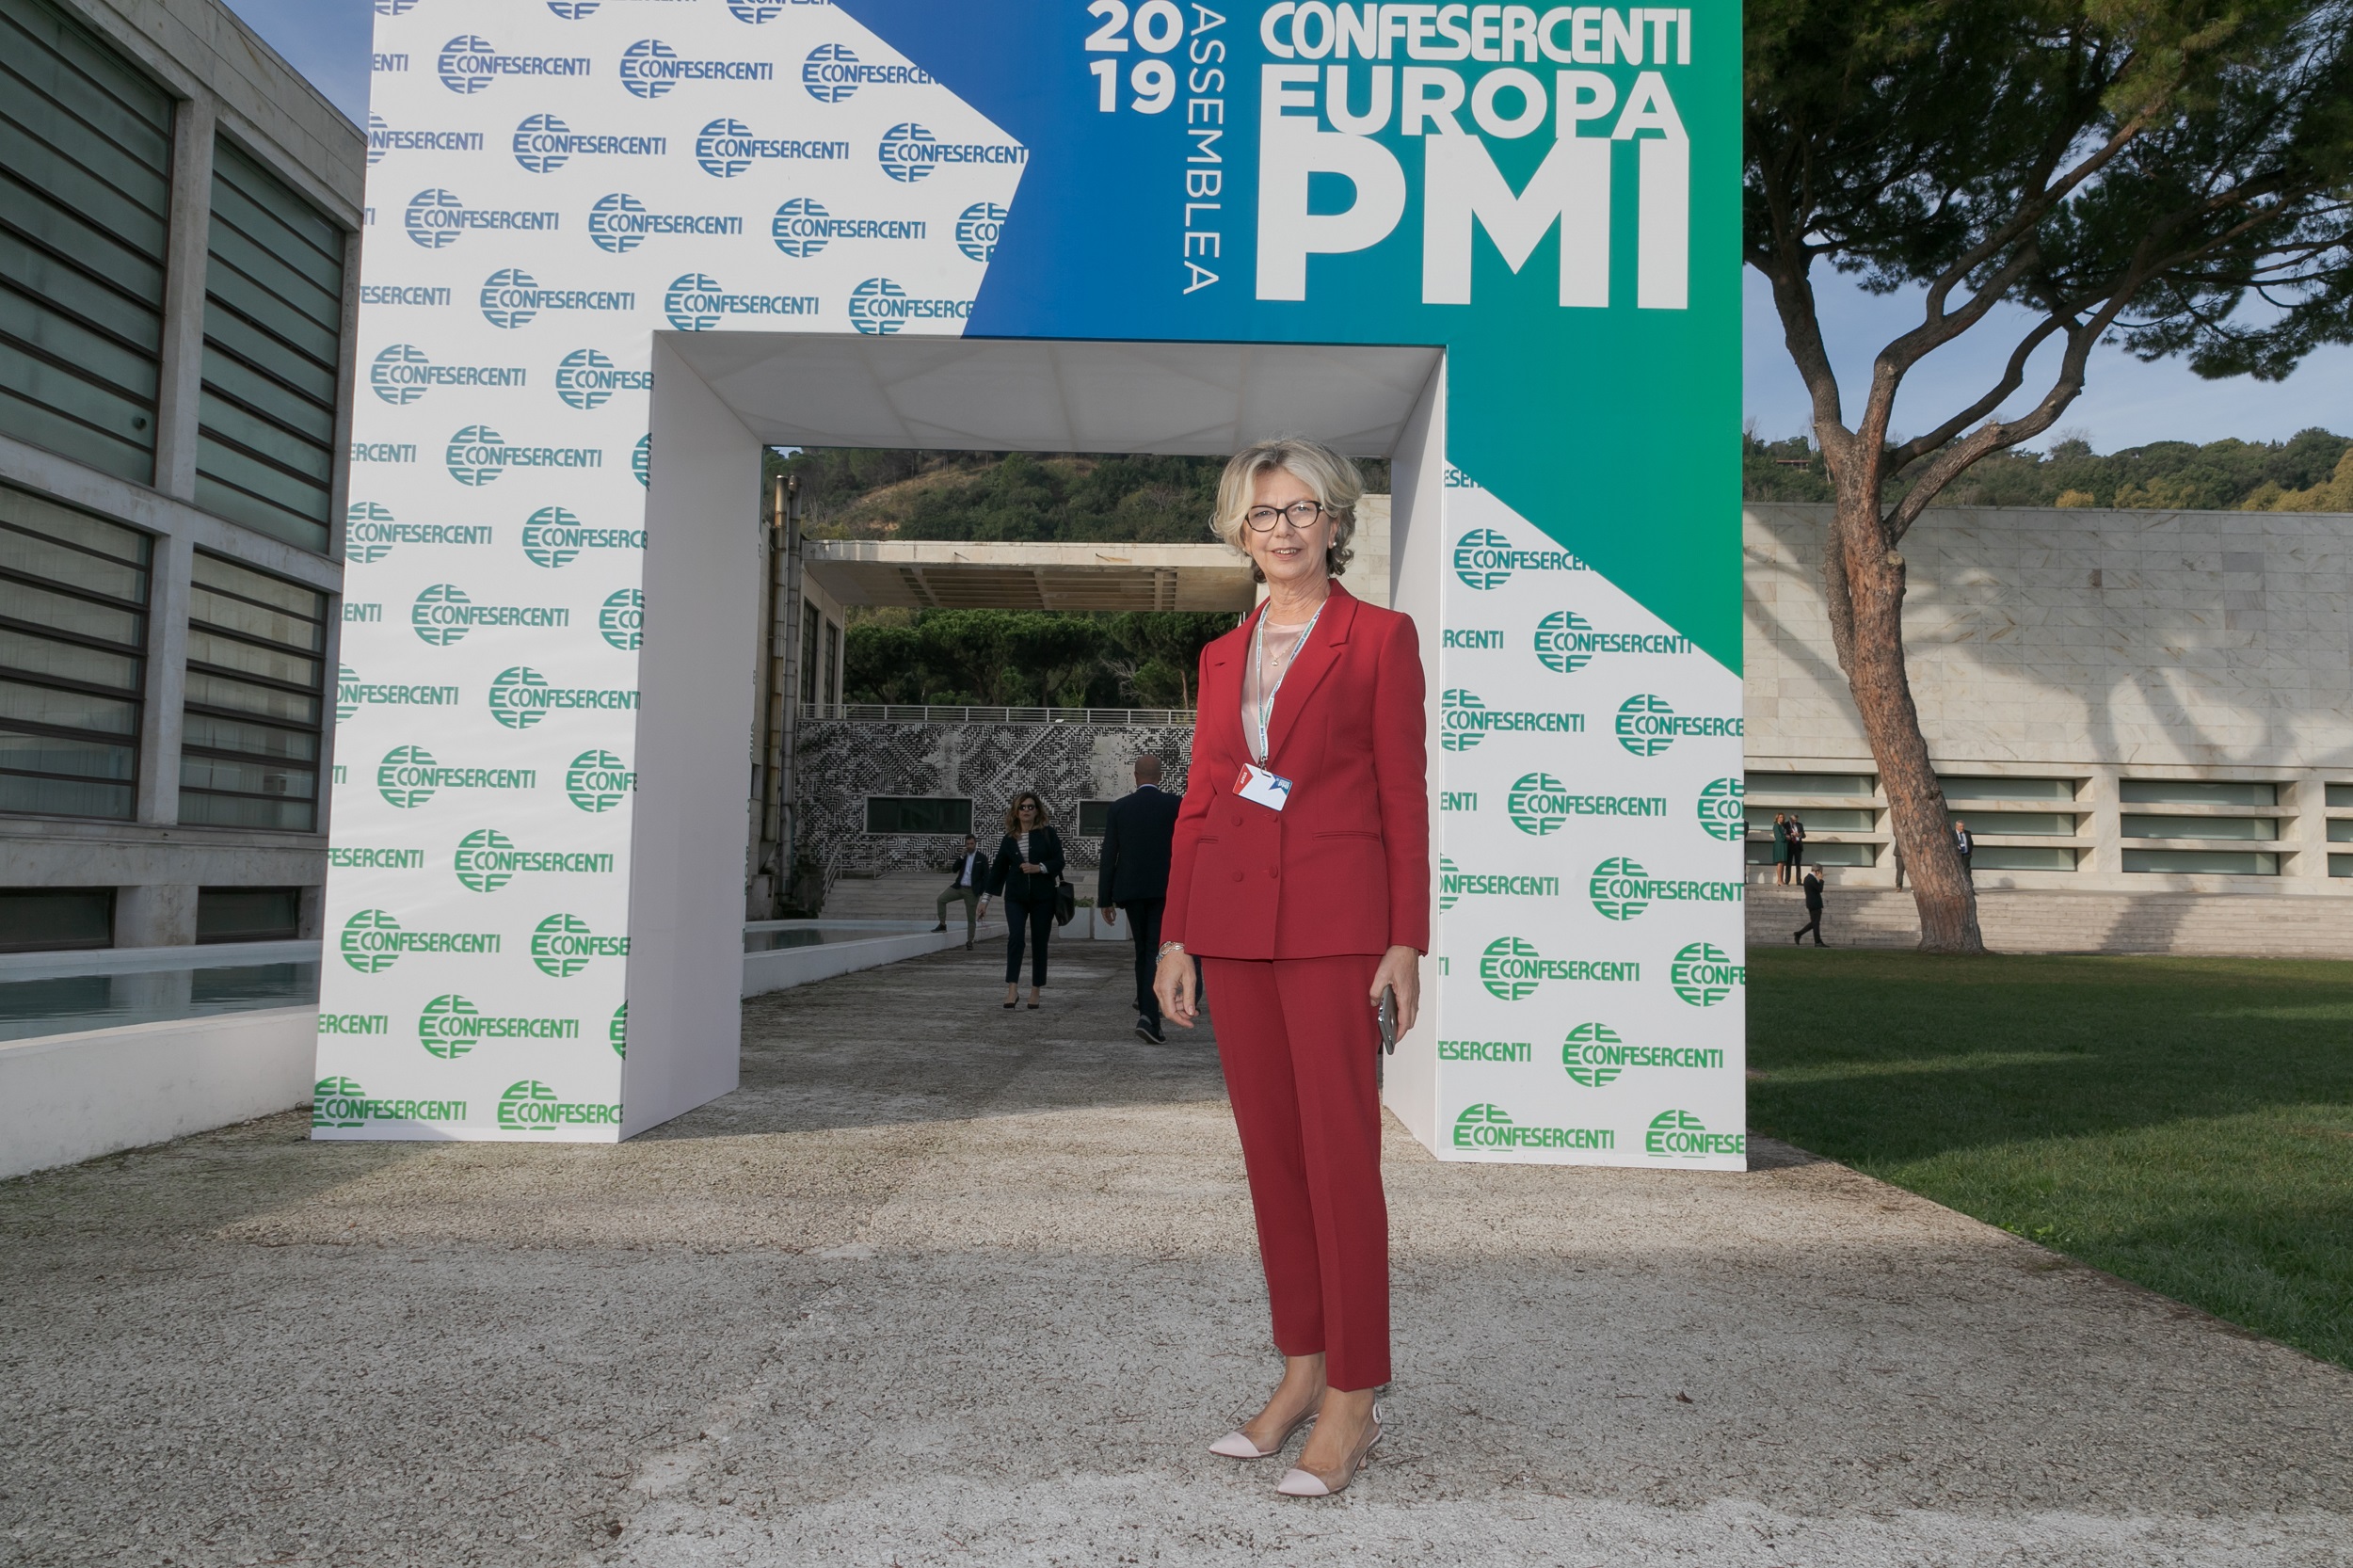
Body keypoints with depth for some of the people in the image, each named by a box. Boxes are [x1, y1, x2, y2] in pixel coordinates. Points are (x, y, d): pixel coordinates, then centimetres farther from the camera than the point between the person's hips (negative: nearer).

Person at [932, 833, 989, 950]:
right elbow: (954, 869, 0)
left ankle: (969, 942, 8)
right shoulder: (962, 856, 10)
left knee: (971, 918, 1)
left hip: (972, 891, -4)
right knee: (941, 899, -16)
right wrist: (962, 856, -10)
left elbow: (986, 876, -3)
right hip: (959, 887, 4)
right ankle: (942, 925, -7)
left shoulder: (982, 858, -2)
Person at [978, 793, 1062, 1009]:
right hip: (1016, 896, 1)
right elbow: (998, 868, 11)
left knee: (1039, 942, 4)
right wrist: (987, 898, 11)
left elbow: (1059, 861, -3)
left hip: (1042, 896, -1)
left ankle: (1036, 991, 13)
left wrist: (1039, 868, -20)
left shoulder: (1048, 833, 1)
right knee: (1015, 938, -15)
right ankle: (1012, 989, -16)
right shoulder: (1010, 838, 7)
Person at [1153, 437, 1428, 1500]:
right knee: (1269, 1151, 10)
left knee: (1340, 1152, -3)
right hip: (1234, 920, 5)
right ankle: (1301, 1369, 23)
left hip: (1334, 918, -5)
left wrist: (1406, 942, -9)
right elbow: (1198, 801, 14)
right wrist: (1176, 939, 9)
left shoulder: (1379, 638, 0)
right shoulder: (1222, 656, 14)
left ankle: (1353, 1400, 8)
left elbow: (1405, 797, -3)